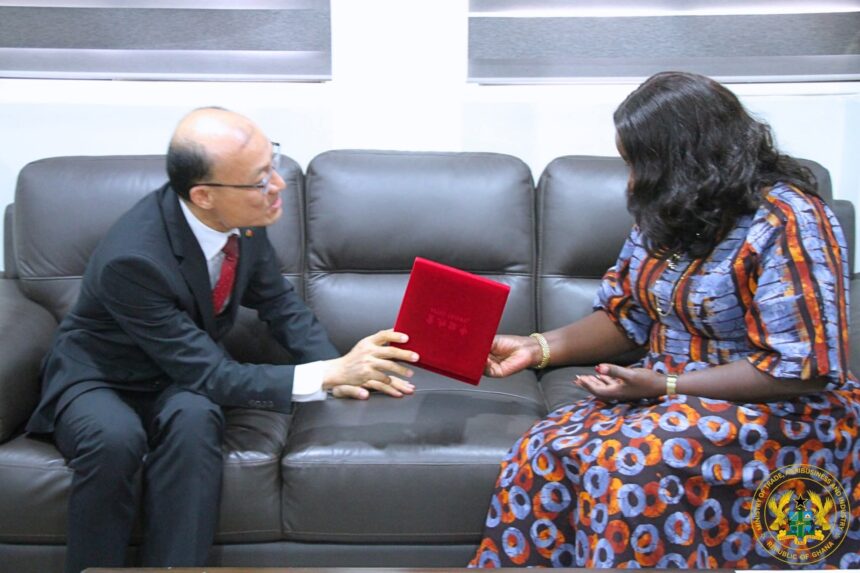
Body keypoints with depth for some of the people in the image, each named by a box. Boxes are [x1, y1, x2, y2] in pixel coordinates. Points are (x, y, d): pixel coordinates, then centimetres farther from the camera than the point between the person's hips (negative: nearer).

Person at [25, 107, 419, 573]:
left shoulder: (245, 215, -16)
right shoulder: (132, 259, -33)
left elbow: (278, 302, 2)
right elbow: (208, 376, -29)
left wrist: (337, 365, -14)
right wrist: (330, 374, -32)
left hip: (180, 375, 4)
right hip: (97, 378, -4)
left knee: (194, 417, -31)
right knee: (115, 439, -37)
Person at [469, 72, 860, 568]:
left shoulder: (787, 222, -17)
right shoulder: (672, 215, 7)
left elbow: (800, 368, -21)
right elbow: (625, 317, 11)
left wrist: (663, 386, -23)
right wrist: (540, 348, -4)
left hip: (784, 414, -7)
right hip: (672, 394, 7)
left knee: (628, 465, -33)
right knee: (544, 453, -19)